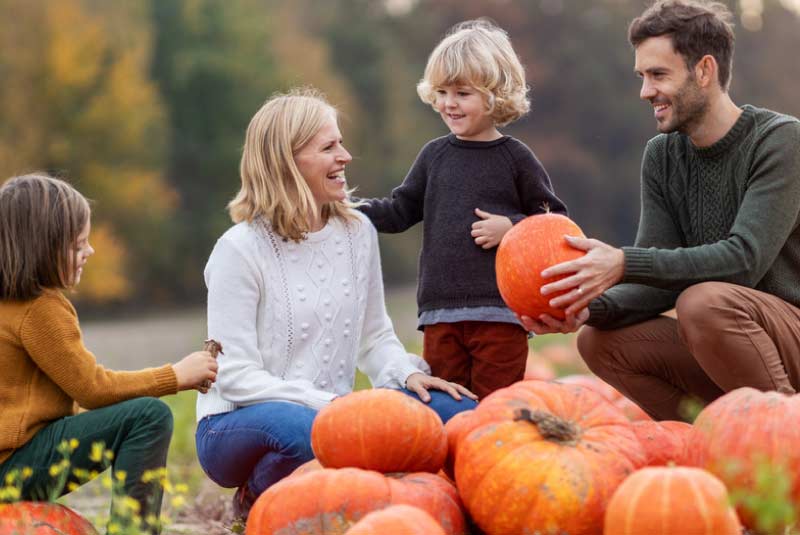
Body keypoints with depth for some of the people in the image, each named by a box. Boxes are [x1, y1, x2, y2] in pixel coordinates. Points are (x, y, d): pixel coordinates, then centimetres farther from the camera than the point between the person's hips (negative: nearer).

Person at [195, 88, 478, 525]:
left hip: (330, 416, 6)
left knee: (456, 411, -14)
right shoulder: (241, 249, -12)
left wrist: (406, 374, -8)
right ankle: (257, 504, -5)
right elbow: (235, 375, -16)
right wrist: (325, 403, -25)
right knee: (308, 430, -40)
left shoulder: (357, 231, 5)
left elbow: (374, 337, 14)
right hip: (238, 425, -6)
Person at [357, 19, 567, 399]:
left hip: (500, 311, -4)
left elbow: (556, 221, 3)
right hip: (440, 309, 4)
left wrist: (512, 227, -12)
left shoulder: (515, 158, 1)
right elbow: (400, 211, 14)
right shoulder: (434, 155, 12)